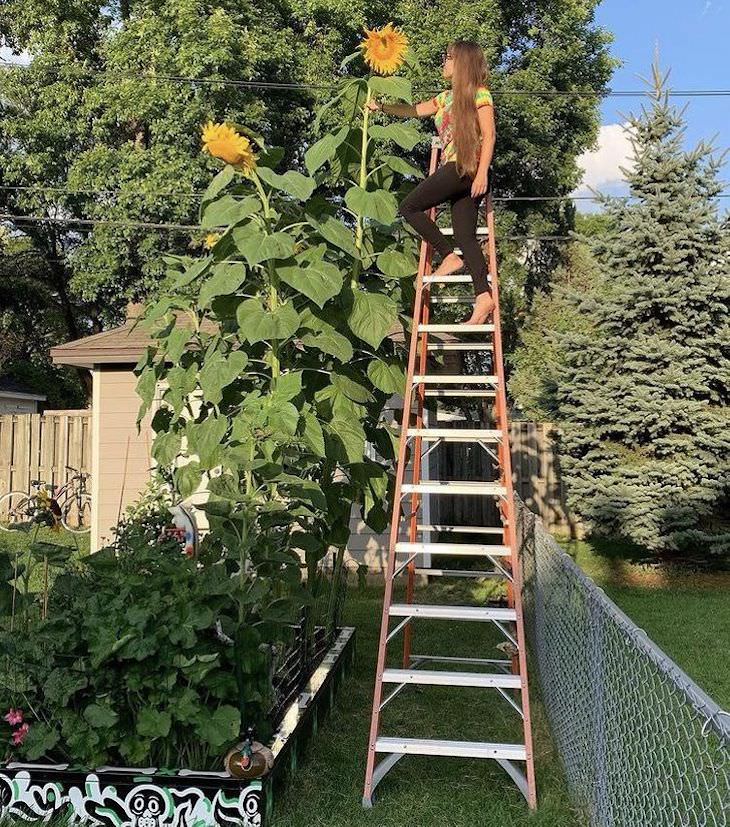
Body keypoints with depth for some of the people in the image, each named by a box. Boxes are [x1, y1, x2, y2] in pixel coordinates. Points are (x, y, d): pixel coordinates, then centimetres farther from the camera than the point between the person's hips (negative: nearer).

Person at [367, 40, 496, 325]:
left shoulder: (479, 93, 0)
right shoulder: (447, 97, 23)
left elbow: (489, 135, -9)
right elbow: (415, 110, 29)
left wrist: (482, 173, -17)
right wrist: (382, 107, 23)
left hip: (467, 166, -8)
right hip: (454, 168, 8)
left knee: (409, 207, -6)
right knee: (464, 234, -3)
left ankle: (450, 256, -5)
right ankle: (483, 296, -12)